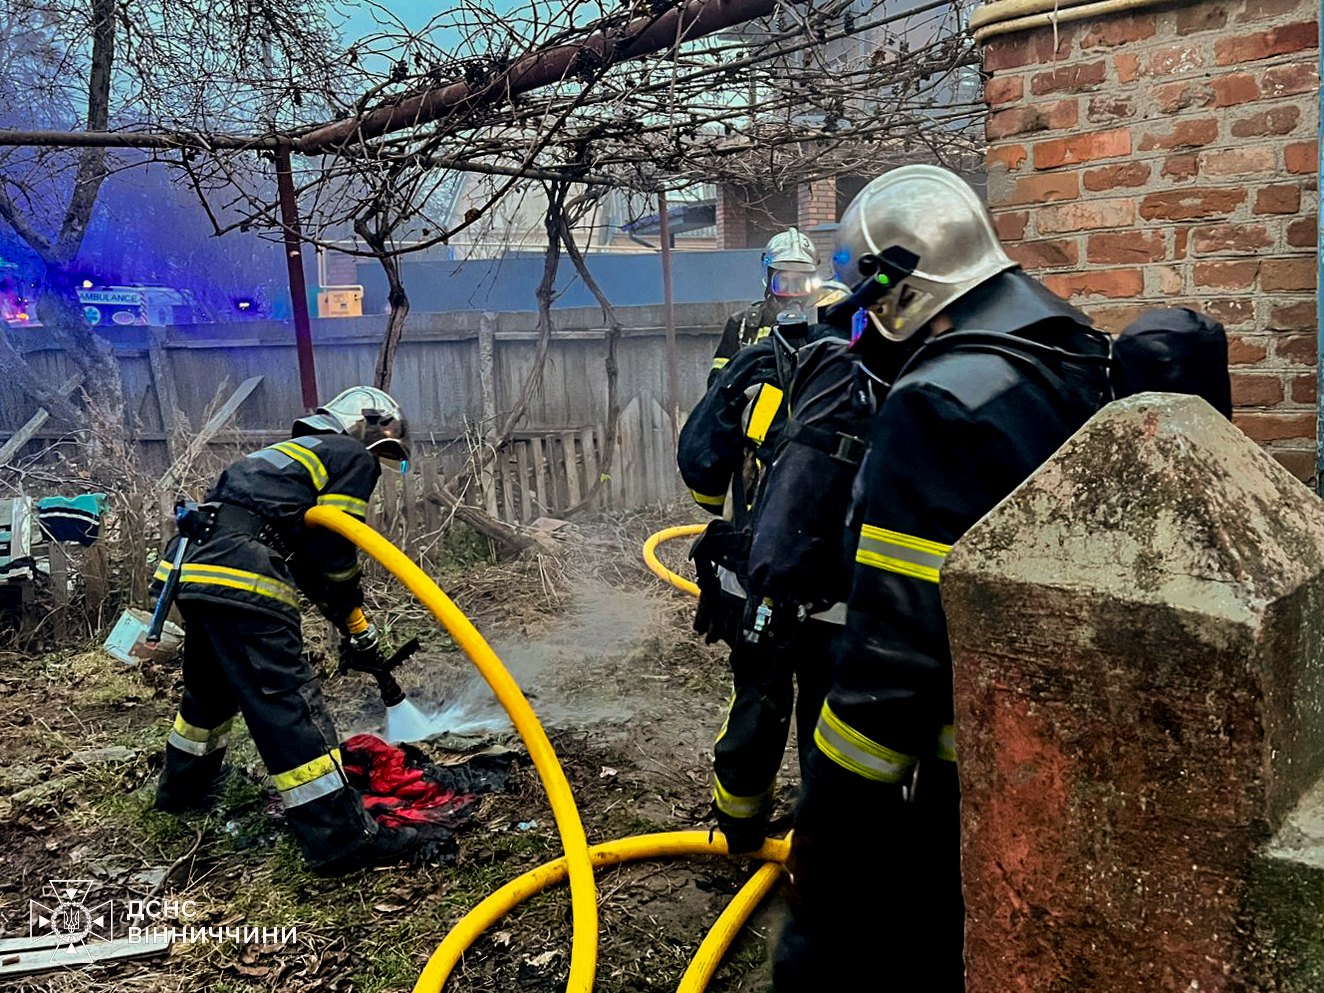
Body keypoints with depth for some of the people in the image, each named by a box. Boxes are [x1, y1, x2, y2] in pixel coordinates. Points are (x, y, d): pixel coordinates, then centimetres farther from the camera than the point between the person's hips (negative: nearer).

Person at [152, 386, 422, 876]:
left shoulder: (299, 451, 32)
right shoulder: (354, 457, 5)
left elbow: (306, 560, 30)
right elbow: (334, 551, -4)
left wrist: (352, 627, 30)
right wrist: (359, 630, 9)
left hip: (191, 565, 10)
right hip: (239, 579, -10)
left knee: (212, 685, 29)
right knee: (288, 701, -10)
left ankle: (184, 786, 50)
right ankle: (339, 837, -9)